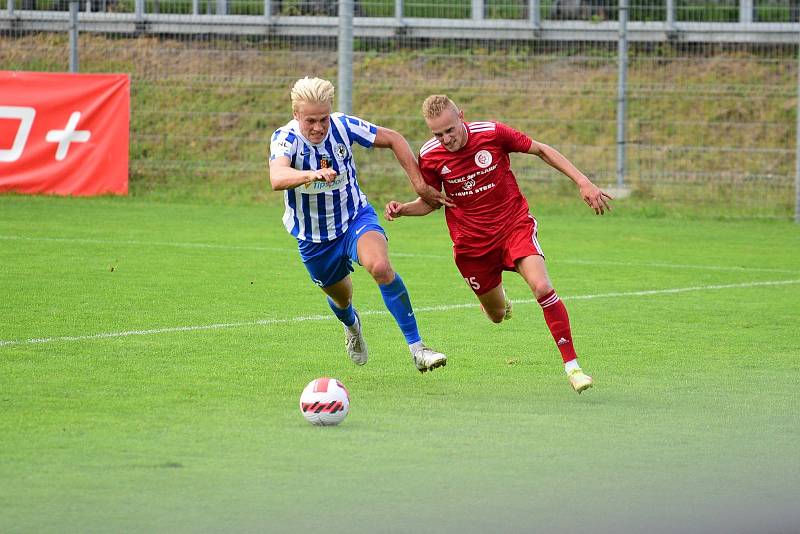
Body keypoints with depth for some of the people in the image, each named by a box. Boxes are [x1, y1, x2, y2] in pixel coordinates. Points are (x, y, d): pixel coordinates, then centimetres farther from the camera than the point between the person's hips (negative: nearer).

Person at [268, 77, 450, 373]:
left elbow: (393, 139, -3)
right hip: (313, 238, 0)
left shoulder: (343, 126, -18)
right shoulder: (285, 138, -25)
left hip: (356, 217, 0)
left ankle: (416, 348, -23)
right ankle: (351, 325, 59)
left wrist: (420, 185, -6)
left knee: (381, 267, -29)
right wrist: (311, 174, -67)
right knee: (340, 297, 19)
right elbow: (277, 178, -47)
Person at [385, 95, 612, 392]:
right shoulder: (430, 156, -9)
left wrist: (583, 182, -6)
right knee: (497, 315, 10)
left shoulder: (492, 133, -14)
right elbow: (431, 201, 8)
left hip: (515, 226, -2)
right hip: (471, 242, 2)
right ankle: (498, 299, 51)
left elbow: (541, 151, -1)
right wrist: (402, 209, -14)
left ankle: (572, 365, -18)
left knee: (542, 287, -25)